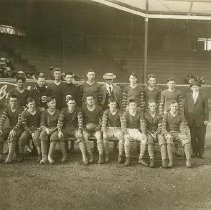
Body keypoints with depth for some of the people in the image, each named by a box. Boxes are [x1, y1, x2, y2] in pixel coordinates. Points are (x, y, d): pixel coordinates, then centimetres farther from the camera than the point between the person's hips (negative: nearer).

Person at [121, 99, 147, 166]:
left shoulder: (139, 113, 2)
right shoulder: (125, 114, -5)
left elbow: (142, 124, -1)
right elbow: (123, 126, -12)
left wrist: (143, 133, -16)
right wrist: (126, 134, -28)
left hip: (136, 131, 2)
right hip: (128, 131, -2)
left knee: (145, 138, -29)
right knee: (127, 138, -37)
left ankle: (140, 159, -21)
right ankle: (128, 159, -24)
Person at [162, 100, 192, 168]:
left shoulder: (181, 115, 3)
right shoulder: (166, 115, -1)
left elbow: (185, 126, 1)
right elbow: (163, 127, -7)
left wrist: (188, 134, -19)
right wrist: (167, 134, -26)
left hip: (178, 133, 2)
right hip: (169, 133, -2)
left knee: (187, 141, -28)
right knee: (169, 141, -37)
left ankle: (188, 161, -25)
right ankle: (170, 161, -33)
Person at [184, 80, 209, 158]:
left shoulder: (203, 96, 6)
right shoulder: (188, 96, 10)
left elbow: (206, 108, 4)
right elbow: (185, 108, 9)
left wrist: (206, 119, -3)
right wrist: (185, 118, 2)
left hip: (200, 120, -1)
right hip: (190, 121, 1)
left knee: (201, 137, 0)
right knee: (192, 137, 0)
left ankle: (201, 153, 13)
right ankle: (195, 152, 11)